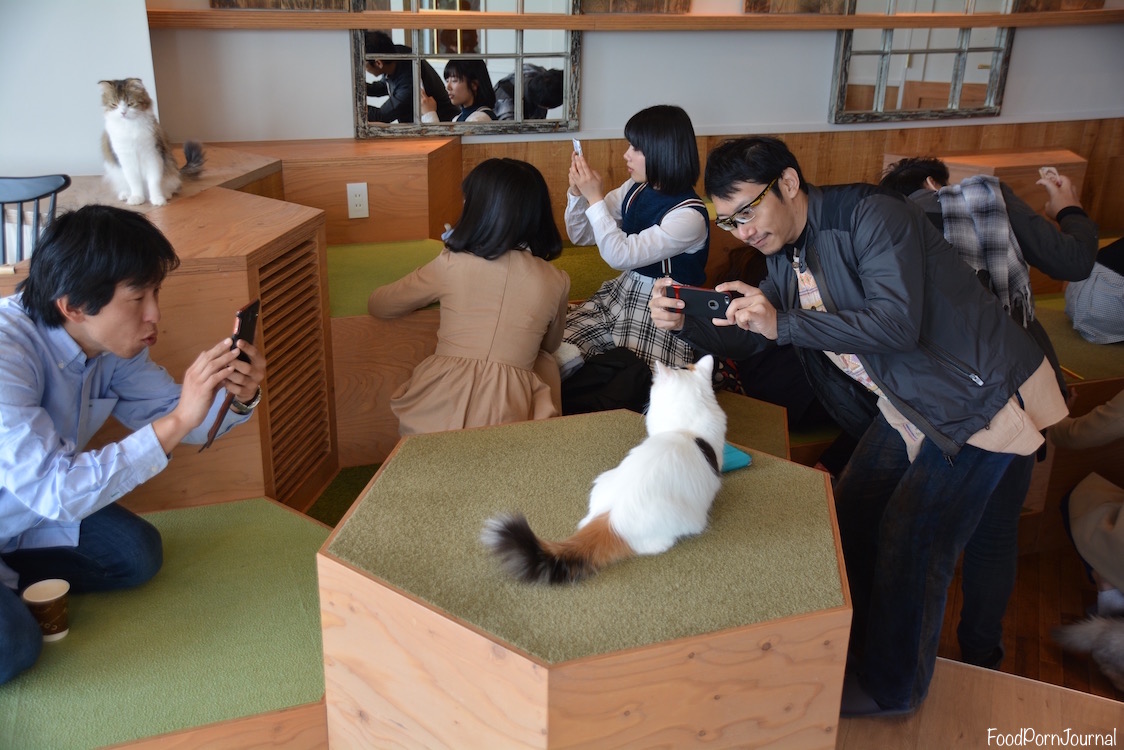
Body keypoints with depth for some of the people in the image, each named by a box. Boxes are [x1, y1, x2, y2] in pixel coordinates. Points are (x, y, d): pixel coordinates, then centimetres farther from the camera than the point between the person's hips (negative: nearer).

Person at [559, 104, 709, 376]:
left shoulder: (689, 216, -20)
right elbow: (580, 236, 8)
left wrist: (595, 197, -24)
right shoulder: (635, 189, 1)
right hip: (620, 295, 6)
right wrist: (577, 192, -10)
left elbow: (621, 256, -28)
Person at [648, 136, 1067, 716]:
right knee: (851, 514, 10)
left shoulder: (872, 216, -24)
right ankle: (850, 653, 30)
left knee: (910, 538, -6)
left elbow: (897, 323, -35)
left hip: (981, 395, -8)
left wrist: (783, 323, -36)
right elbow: (751, 338, 7)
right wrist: (683, 321, -12)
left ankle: (891, 687, 15)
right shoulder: (785, 254, 3)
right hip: (907, 403, 9)